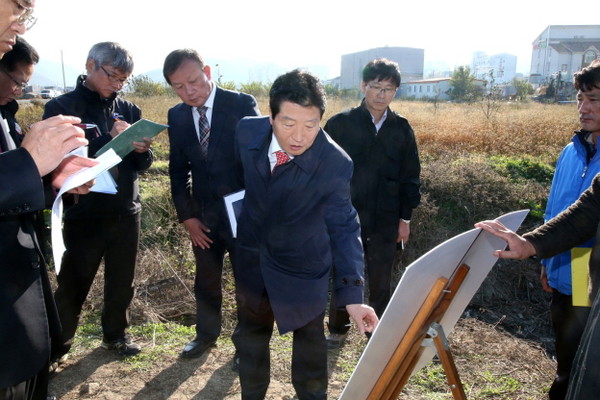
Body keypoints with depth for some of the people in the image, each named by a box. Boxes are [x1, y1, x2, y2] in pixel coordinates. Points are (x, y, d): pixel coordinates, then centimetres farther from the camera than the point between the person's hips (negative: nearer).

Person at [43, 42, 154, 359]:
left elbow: (142, 164, 7)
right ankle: (57, 347, 28)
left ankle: (115, 333, 36)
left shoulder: (128, 110, 6)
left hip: (126, 213, 4)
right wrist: (109, 139, -24)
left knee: (121, 282, 15)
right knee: (72, 286, 7)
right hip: (84, 216, -3)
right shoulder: (61, 107, -5)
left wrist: (142, 150, -16)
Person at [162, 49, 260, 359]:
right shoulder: (176, 116, 2)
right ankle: (206, 334, 41)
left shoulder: (241, 104, -12)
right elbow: (178, 169, 6)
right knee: (206, 281, 18)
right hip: (203, 214, 4)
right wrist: (187, 216, 0)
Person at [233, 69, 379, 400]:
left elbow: (344, 228, -20)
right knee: (250, 335, 21)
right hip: (251, 256, 4)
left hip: (302, 265, -3)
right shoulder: (247, 131, -19)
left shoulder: (336, 163, -28)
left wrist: (352, 295, -26)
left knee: (309, 337, 16)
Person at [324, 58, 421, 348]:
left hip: (385, 220, 2)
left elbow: (410, 176, 8)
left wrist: (405, 217, 7)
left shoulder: (402, 129, 4)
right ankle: (337, 330, 31)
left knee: (381, 280, 12)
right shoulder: (340, 124, -4)